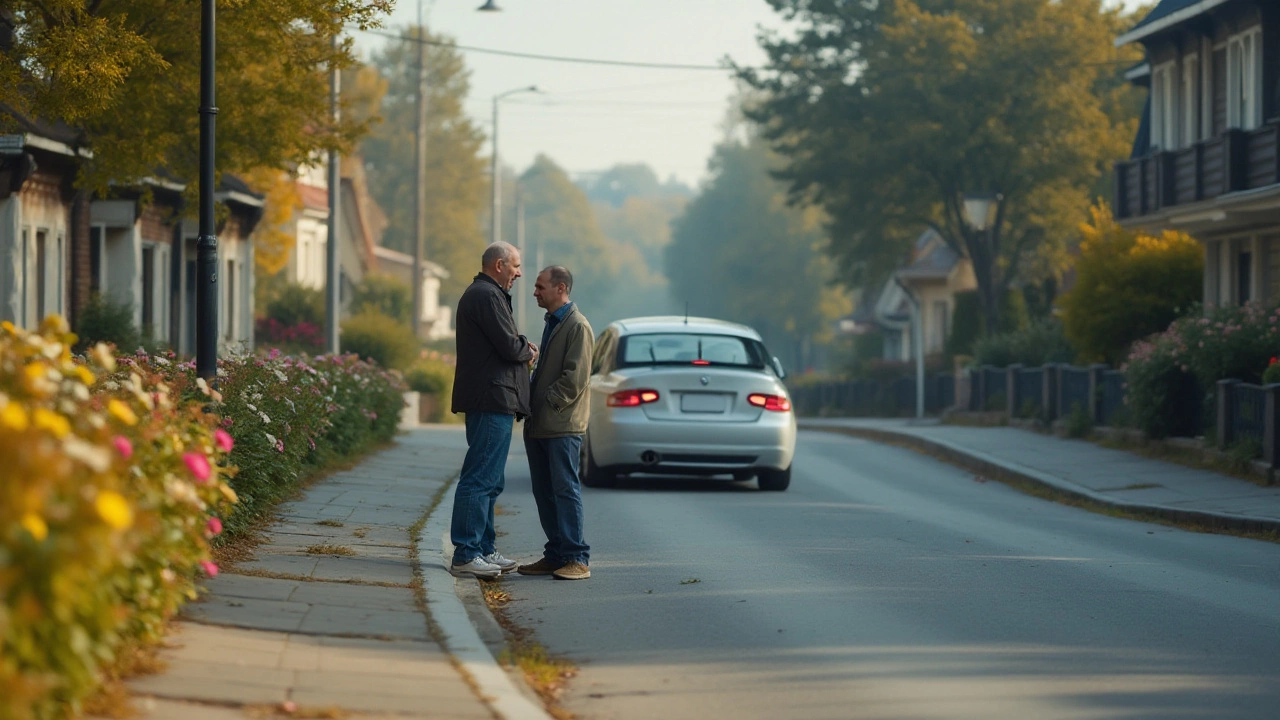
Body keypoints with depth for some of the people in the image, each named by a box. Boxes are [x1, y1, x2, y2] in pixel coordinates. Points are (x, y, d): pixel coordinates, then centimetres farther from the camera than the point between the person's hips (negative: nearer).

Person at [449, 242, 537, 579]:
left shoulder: (481, 294, 22)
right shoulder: (487, 296, -13)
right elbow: (510, 348, -19)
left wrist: (521, 347, 7)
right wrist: (528, 351, 2)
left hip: (489, 401, 11)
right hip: (493, 399, -11)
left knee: (490, 481, 16)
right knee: (480, 479, -10)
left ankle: (483, 549, 21)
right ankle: (465, 555, -10)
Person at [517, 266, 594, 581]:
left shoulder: (577, 326, -10)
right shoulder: (552, 323, 19)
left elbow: (575, 378, -16)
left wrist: (547, 404, -14)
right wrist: (531, 405, 11)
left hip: (562, 425, -9)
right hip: (539, 425, 9)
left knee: (566, 490, -8)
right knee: (544, 493, 9)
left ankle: (577, 559, -6)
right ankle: (556, 555, 14)